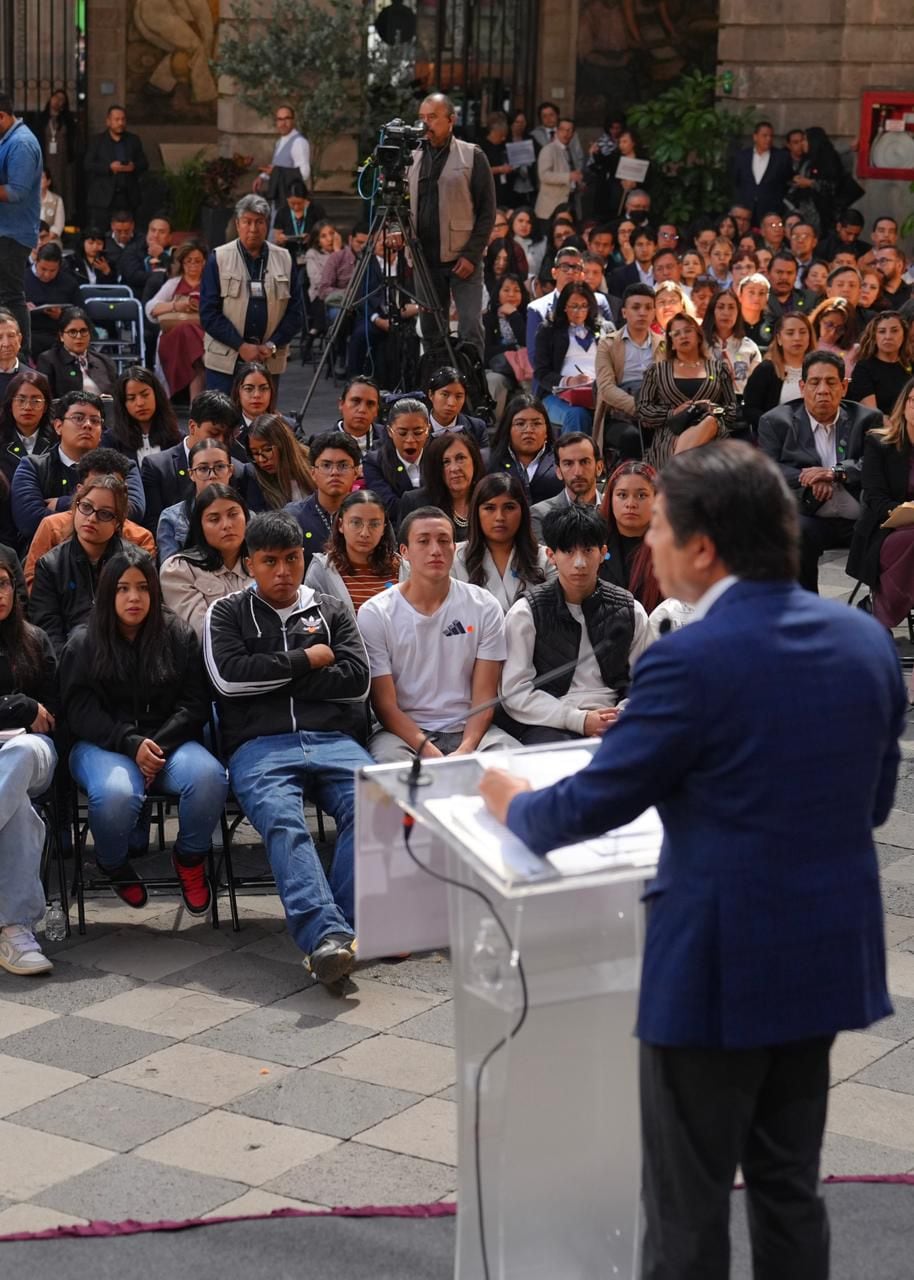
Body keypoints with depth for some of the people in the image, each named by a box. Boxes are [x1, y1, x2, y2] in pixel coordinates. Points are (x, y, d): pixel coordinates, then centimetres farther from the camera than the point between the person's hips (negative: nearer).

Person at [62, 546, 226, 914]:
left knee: (209, 776, -34)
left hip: (168, 741, 2)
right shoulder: (84, 643, 6)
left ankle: (190, 859, -3)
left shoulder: (179, 636, 9)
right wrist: (131, 744, -17)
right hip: (103, 745, -2)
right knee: (117, 793, -38)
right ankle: (115, 866, -2)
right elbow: (81, 711, -2)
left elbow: (195, 704, 4)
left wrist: (158, 744, -14)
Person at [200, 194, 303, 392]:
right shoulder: (219, 259, 1)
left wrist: (272, 346, -7)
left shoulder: (284, 259, 8)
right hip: (225, 360, -2)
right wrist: (241, 346, -12)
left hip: (270, 360, 2)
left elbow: (294, 311, 7)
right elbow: (208, 312, -4)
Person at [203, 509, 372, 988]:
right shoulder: (227, 613, 19)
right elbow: (229, 676, 0)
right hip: (260, 745, -2)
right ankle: (328, 935, -50)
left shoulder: (332, 611, 24)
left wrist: (272, 677, 2)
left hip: (333, 739, 2)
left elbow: (356, 679, 8)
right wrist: (306, 661, 4)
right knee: (281, 820, -36)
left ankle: (323, 931, -37)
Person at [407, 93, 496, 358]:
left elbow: (487, 211, -4)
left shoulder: (472, 156, -1)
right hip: (425, 258, 4)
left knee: (470, 330, -9)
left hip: (462, 259, -4)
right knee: (431, 332, 7)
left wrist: (472, 254, -11)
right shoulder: (413, 158, 10)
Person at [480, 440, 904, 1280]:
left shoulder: (693, 661, -19)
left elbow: (591, 806, -11)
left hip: (721, 963, -7)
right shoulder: (867, 640, 2)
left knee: (688, 1206, 7)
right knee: (789, 1185, 19)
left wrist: (514, 803, 9)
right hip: (830, 951, 7)